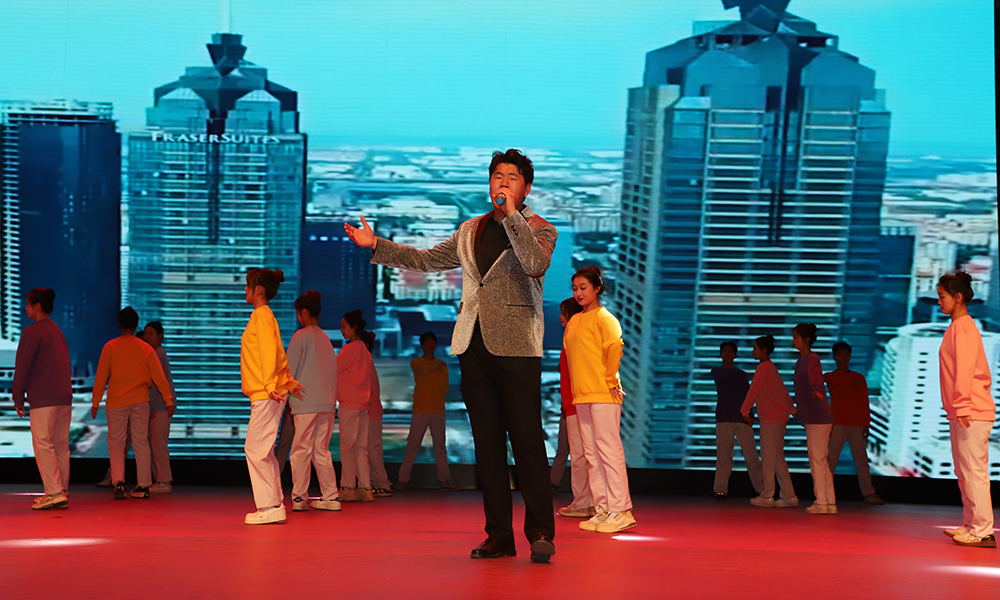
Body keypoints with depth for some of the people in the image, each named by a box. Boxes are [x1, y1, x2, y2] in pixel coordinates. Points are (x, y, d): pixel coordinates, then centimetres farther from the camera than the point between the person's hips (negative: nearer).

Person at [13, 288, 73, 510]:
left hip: (43, 400, -8)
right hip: (65, 397, 8)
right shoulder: (58, 331, 20)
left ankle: (54, 493, -11)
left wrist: (18, 398, -2)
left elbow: (22, 366, -9)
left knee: (43, 445, -6)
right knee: (61, 446, 8)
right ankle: (62, 494, 8)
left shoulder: (32, 332, -6)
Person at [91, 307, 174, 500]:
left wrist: (96, 402, 6)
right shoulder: (145, 348, 2)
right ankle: (144, 486, 7)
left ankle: (118, 481, -11)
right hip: (140, 401, 2)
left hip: (116, 401, -2)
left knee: (116, 442, 6)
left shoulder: (110, 347, -2)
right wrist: (169, 400, 6)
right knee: (141, 442, 6)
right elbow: (159, 376, 1)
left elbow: (101, 376, -1)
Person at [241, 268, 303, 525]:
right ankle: (274, 504, 15)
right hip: (265, 395, 10)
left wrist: (270, 385, -25)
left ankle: (270, 507, -6)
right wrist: (288, 380, 28)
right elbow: (278, 352, 25)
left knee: (256, 450, -8)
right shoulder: (263, 315, 19)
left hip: (266, 396, -10)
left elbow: (269, 351, -20)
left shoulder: (261, 315, -10)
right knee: (262, 450, 12)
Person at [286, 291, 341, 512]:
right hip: (327, 402, 6)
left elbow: (289, 369, -8)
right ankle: (330, 496, 7)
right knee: (321, 450, 9)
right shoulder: (325, 338, 13)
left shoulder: (301, 336, -6)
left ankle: (299, 497, 3)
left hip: (306, 402, -6)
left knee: (302, 450, 0)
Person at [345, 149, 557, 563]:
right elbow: (427, 260, 25)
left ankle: (540, 532, -1)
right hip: (473, 346, 5)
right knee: (487, 444, 5)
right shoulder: (470, 230, 19)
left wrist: (512, 215, -20)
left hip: (515, 347, -5)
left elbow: (536, 264, -19)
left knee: (527, 442, -9)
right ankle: (499, 536, 11)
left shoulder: (539, 229, 2)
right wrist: (376, 245, 21)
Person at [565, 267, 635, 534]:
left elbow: (615, 347, -19)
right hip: (581, 395, 8)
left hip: (603, 394, -8)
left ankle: (621, 510, -8)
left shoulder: (604, 317, -5)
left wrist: (611, 380, -15)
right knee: (591, 454, 8)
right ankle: (602, 509, 12)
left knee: (609, 450, -10)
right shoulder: (574, 321, 19)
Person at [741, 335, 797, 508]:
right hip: (780, 418, 9)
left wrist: (744, 411, -7)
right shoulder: (772, 368, 18)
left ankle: (767, 497, 1)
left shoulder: (763, 367, -11)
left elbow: (754, 390, -14)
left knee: (768, 458, -4)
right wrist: (792, 408, 28)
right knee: (778, 458, 11)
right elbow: (784, 391, 22)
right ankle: (789, 496, 11)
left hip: (771, 419, -9)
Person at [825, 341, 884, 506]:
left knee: (862, 459, 0)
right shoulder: (829, 377, 12)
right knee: (831, 459, -6)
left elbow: (865, 402, 15)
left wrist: (866, 423, 4)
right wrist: (852, 382, -7)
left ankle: (869, 494, 1)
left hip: (857, 424, 2)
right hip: (837, 423, -2)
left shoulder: (859, 378, 17)